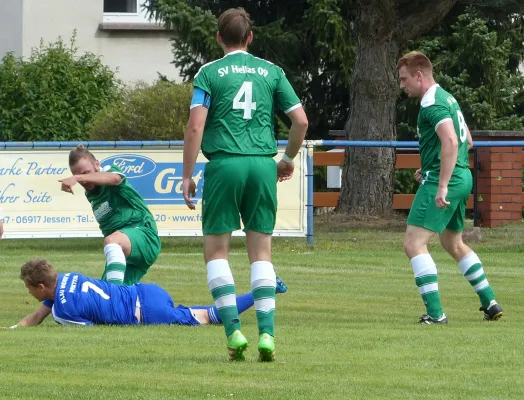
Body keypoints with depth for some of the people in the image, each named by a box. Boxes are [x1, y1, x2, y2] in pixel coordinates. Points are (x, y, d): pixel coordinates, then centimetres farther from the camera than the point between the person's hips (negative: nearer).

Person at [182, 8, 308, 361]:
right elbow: (301, 120, 7)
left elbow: (195, 126, -6)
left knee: (216, 250, 7)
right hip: (263, 165, 2)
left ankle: (234, 330, -5)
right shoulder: (271, 72, 10)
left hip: (224, 164, -2)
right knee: (261, 253, 8)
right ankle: (267, 333, -2)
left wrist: (187, 175, 0)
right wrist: (289, 159, 23)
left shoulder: (209, 73, 2)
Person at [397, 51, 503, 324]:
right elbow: (467, 141, 26)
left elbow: (451, 141, -28)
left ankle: (435, 313, -18)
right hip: (463, 177, 11)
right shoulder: (447, 99, 17)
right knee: (453, 244, 25)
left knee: (414, 243, -11)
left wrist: (442, 186, -31)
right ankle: (490, 303, 27)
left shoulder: (432, 104, -15)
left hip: (444, 180, -11)